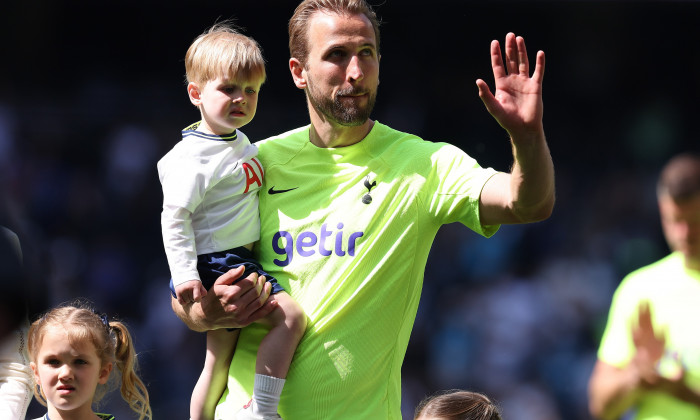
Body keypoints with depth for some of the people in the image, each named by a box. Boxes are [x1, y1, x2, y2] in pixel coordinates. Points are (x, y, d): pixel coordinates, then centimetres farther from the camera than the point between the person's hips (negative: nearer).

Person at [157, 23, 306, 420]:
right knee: (290, 316, -22)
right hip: (215, 263, -10)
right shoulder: (193, 156, -16)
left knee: (220, 362, 17)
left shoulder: (240, 142, 12)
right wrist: (185, 275, -25)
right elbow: (175, 216, -19)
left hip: (239, 259, 10)